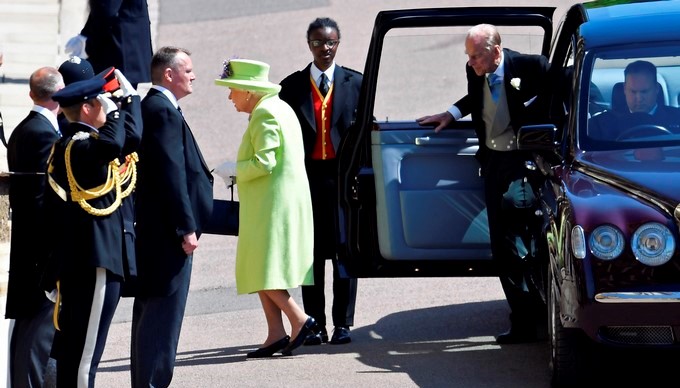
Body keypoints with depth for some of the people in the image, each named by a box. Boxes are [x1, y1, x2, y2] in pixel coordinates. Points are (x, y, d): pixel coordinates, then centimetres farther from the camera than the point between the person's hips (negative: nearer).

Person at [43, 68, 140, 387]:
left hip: (72, 264, 10)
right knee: (84, 352, -6)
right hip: (95, 265, -10)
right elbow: (113, 143, -41)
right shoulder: (82, 146, -17)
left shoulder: (63, 147, 14)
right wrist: (127, 98, -24)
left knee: (70, 348, 16)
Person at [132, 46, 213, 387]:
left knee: (149, 311, 14)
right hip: (167, 231, -11)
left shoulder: (149, 108, 15)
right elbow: (173, 174, -20)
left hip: (150, 229, 11)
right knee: (163, 310, -8)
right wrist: (186, 229, -19)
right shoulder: (164, 112, -16)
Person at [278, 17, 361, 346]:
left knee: (344, 250, 1)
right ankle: (315, 324, 7)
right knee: (311, 251, 4)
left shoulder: (354, 83, 6)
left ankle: (343, 324, 6)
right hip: (307, 175, 1)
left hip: (343, 174, -1)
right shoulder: (293, 85, 7)